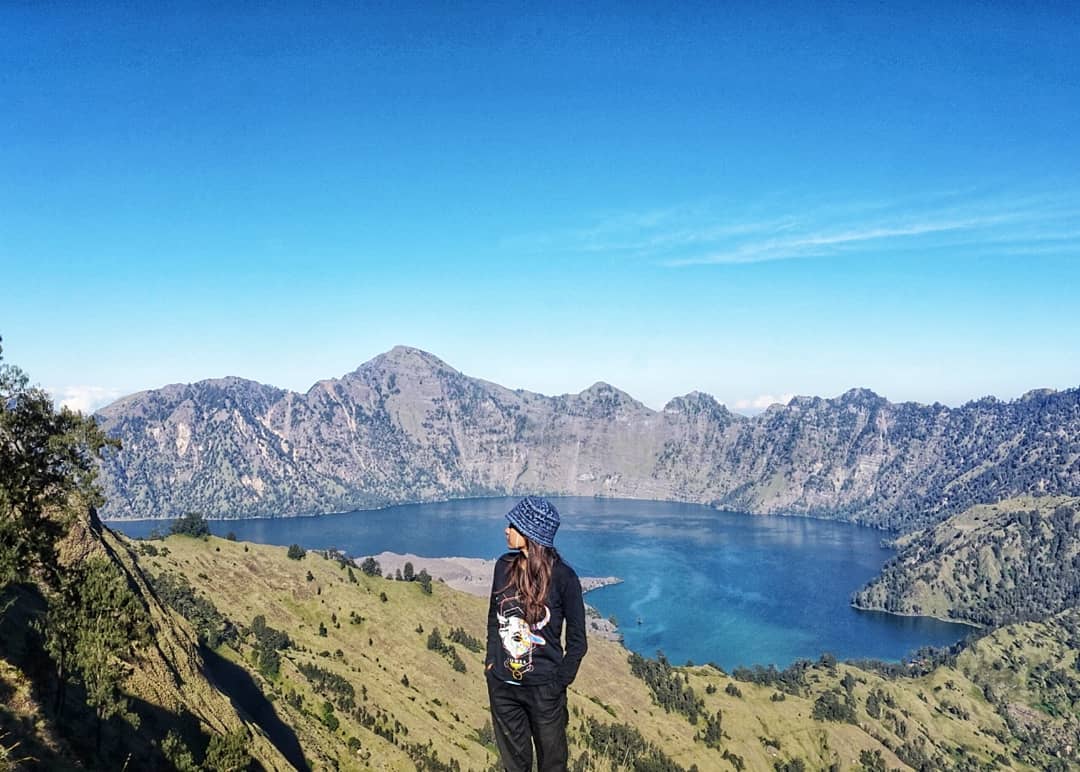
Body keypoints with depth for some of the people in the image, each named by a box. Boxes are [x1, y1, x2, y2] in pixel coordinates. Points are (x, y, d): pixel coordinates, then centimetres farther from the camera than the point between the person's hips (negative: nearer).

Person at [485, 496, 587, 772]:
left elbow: (577, 638, -7)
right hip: (501, 684, 4)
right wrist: (491, 659, 6)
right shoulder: (504, 566, -3)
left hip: (543, 688, -4)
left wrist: (560, 681, -9)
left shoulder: (563, 577, -15)